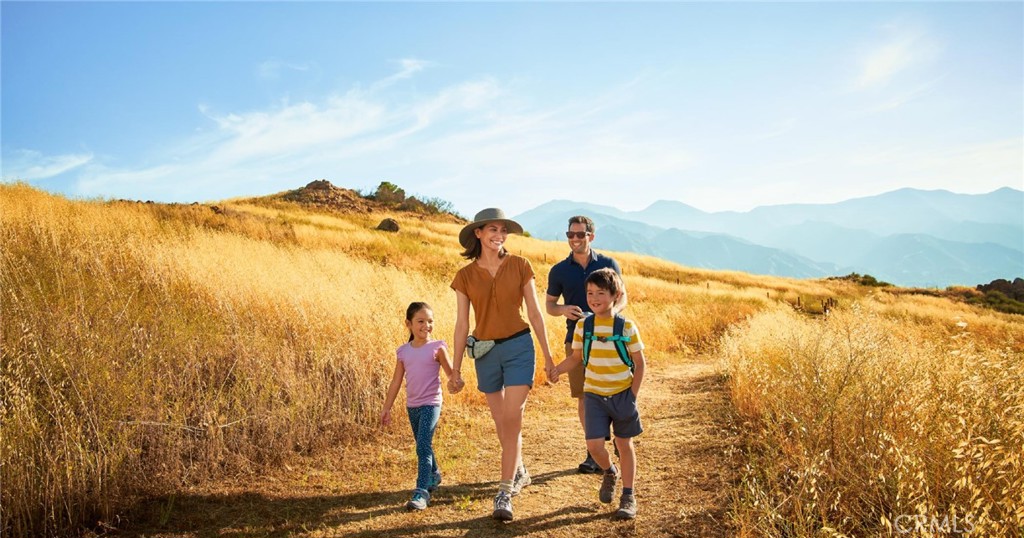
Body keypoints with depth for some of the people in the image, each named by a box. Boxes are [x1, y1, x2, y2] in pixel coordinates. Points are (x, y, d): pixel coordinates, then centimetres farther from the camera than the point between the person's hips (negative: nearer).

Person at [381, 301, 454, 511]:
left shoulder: (437, 347, -8)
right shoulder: (403, 351, 4)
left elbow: (451, 375, -10)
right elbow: (396, 382, 9)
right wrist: (386, 408, 10)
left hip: (430, 404, -5)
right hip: (412, 406, 5)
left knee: (423, 447, -15)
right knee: (423, 446, 20)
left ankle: (421, 492, -12)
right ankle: (433, 476, 43)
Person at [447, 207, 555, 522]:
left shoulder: (520, 266, -3)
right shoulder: (465, 276, 0)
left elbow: (534, 313, 0)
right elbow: (462, 324, 2)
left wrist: (547, 355, 2)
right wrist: (456, 370, 2)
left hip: (519, 347, -2)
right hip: (485, 352, 2)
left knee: (512, 420, -9)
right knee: (501, 422, 15)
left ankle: (505, 494, -3)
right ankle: (519, 472, 38)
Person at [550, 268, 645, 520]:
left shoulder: (627, 327, -9)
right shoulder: (583, 327, -4)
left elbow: (640, 363, -2)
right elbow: (575, 357, 6)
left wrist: (633, 395, -8)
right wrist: (556, 370, -13)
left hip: (622, 394, -1)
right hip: (594, 395, 1)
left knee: (624, 443, 8)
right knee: (594, 445, -6)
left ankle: (628, 496, 23)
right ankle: (609, 473, 28)